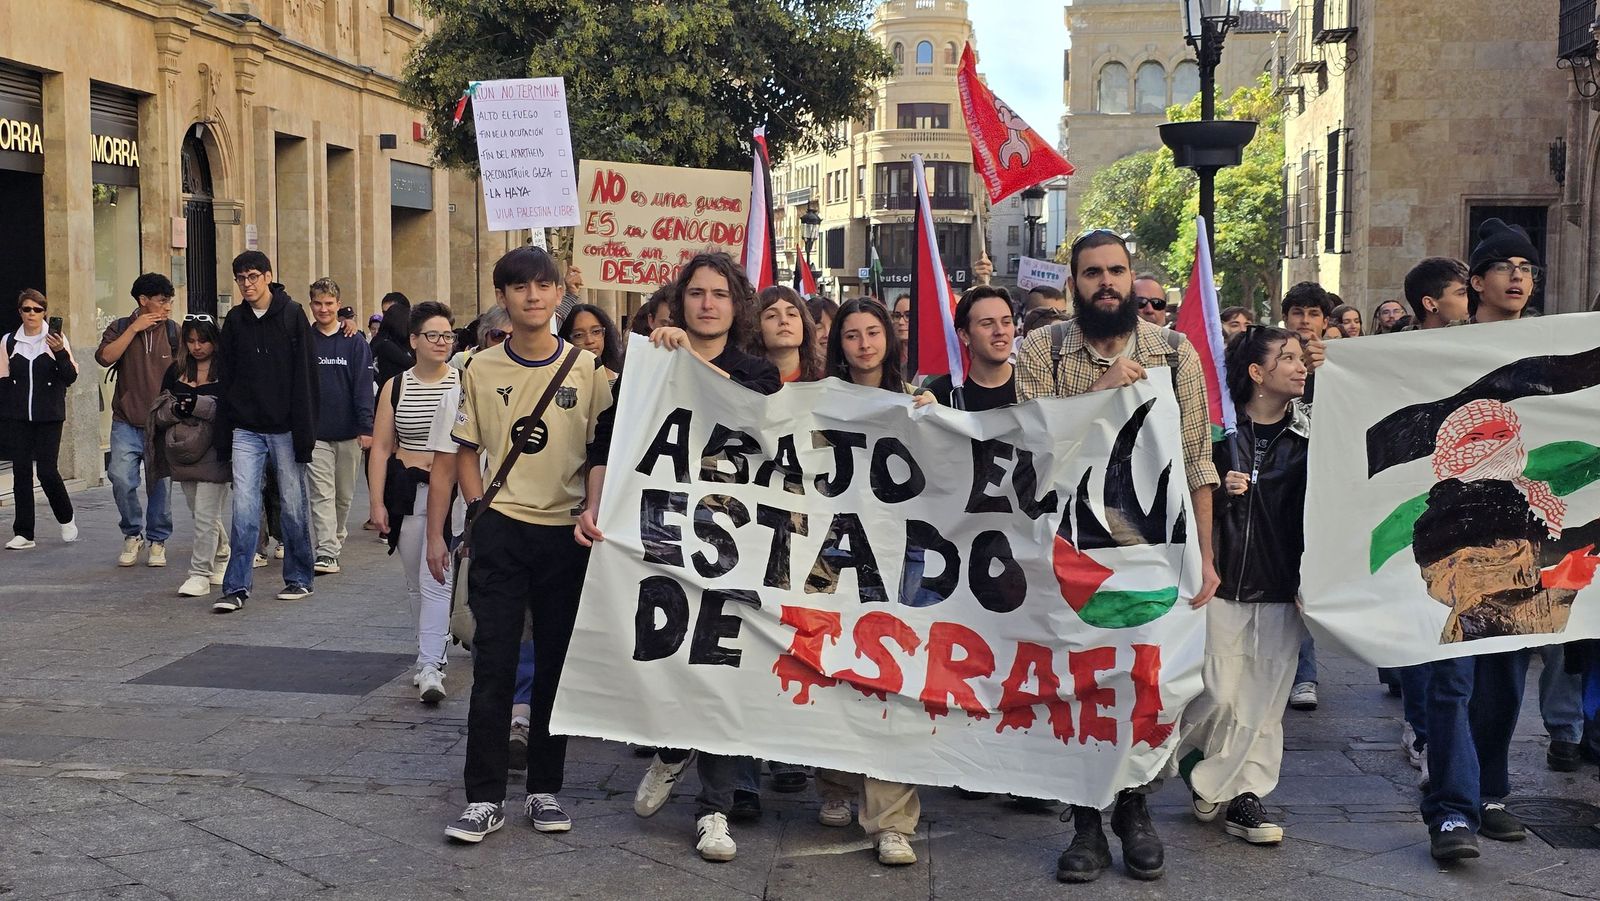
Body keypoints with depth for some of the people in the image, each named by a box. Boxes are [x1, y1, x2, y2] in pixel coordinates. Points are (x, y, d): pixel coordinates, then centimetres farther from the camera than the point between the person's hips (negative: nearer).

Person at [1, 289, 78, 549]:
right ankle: (24, 533, 7)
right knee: (21, 471, 2)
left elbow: (70, 378, -3)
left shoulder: (57, 339, 1)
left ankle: (66, 519, 18)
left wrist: (60, 352, -19)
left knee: (47, 470, -7)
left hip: (48, 417, -2)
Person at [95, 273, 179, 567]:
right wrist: (135, 328, -13)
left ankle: (157, 540, 18)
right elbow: (105, 357, -12)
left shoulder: (174, 332, 6)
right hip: (127, 424, -1)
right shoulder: (120, 328, 6)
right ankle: (133, 534, 7)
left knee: (161, 484, 0)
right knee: (121, 478, -15)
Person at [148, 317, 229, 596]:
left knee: (206, 515, -7)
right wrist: (175, 410, -10)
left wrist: (199, 405, -20)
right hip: (183, 453, 6)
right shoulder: (176, 372, 12)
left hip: (213, 452, -6)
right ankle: (223, 560, 30)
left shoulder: (225, 371, -5)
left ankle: (200, 573, -3)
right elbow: (159, 412, 12)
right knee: (206, 514, 14)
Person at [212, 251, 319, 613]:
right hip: (246, 430, 3)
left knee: (293, 505, 6)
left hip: (284, 429, -3)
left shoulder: (292, 315, -3)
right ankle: (236, 587, 0)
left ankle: (299, 579, 19)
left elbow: (305, 376, -7)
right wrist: (226, 430, 5)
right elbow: (227, 376, 11)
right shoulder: (234, 320, 8)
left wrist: (304, 431, -12)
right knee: (244, 506, -3)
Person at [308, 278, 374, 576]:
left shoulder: (355, 342, 1)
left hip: (348, 432, 1)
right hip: (315, 432, 0)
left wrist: (366, 427, -11)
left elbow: (363, 386, -3)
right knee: (322, 494, -9)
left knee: (344, 494, 11)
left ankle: (337, 541, 28)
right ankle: (326, 553, -14)